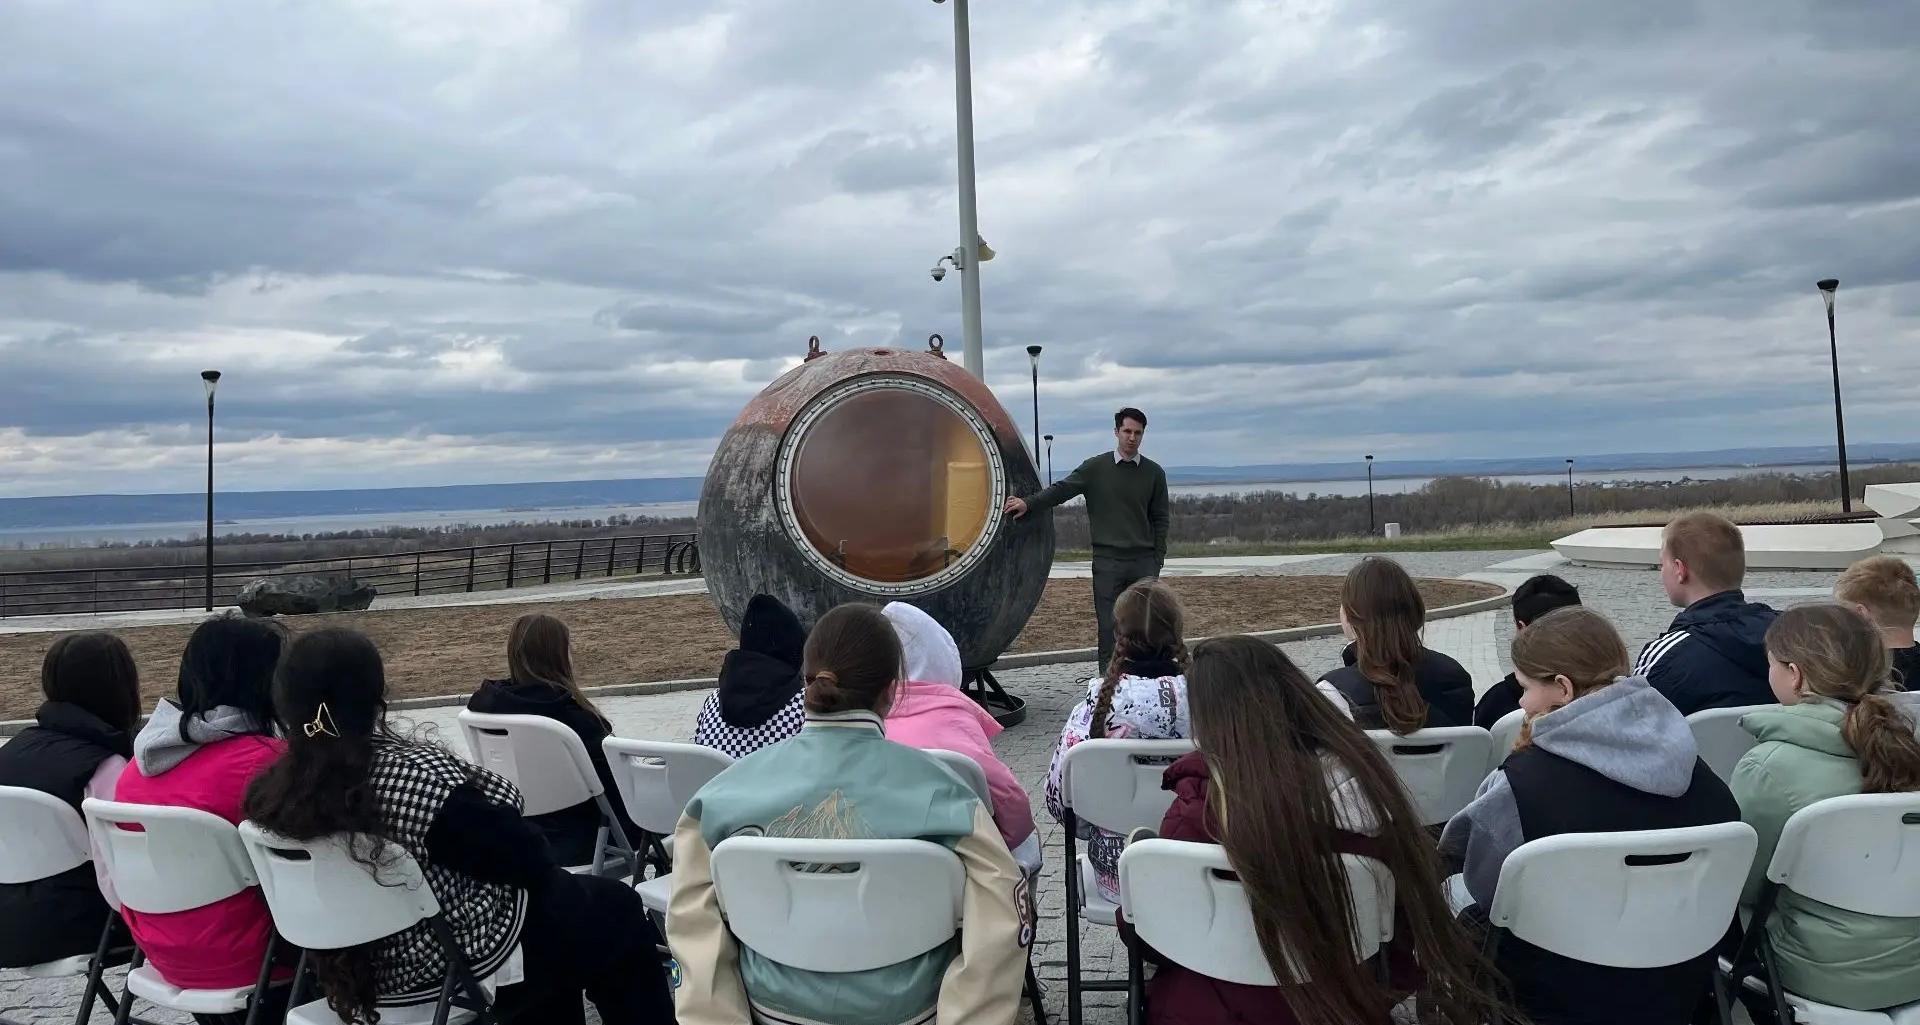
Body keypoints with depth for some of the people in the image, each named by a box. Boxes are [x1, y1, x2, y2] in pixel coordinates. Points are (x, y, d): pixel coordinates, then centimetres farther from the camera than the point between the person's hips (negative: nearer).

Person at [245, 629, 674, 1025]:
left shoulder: (272, 791, -8)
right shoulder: (419, 775, -31)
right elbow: (522, 856, -20)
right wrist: (542, 862, 2)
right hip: (460, 967, -8)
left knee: (556, 893, 28)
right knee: (617, 908, 13)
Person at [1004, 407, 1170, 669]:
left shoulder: (1154, 473, 8)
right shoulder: (1096, 468, 3)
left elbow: (1160, 519, 11)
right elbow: (1061, 489, -2)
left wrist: (1157, 559, 5)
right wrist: (1029, 503, -16)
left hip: (1144, 562, 2)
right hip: (1107, 561, -1)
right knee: (1108, 627, -1)